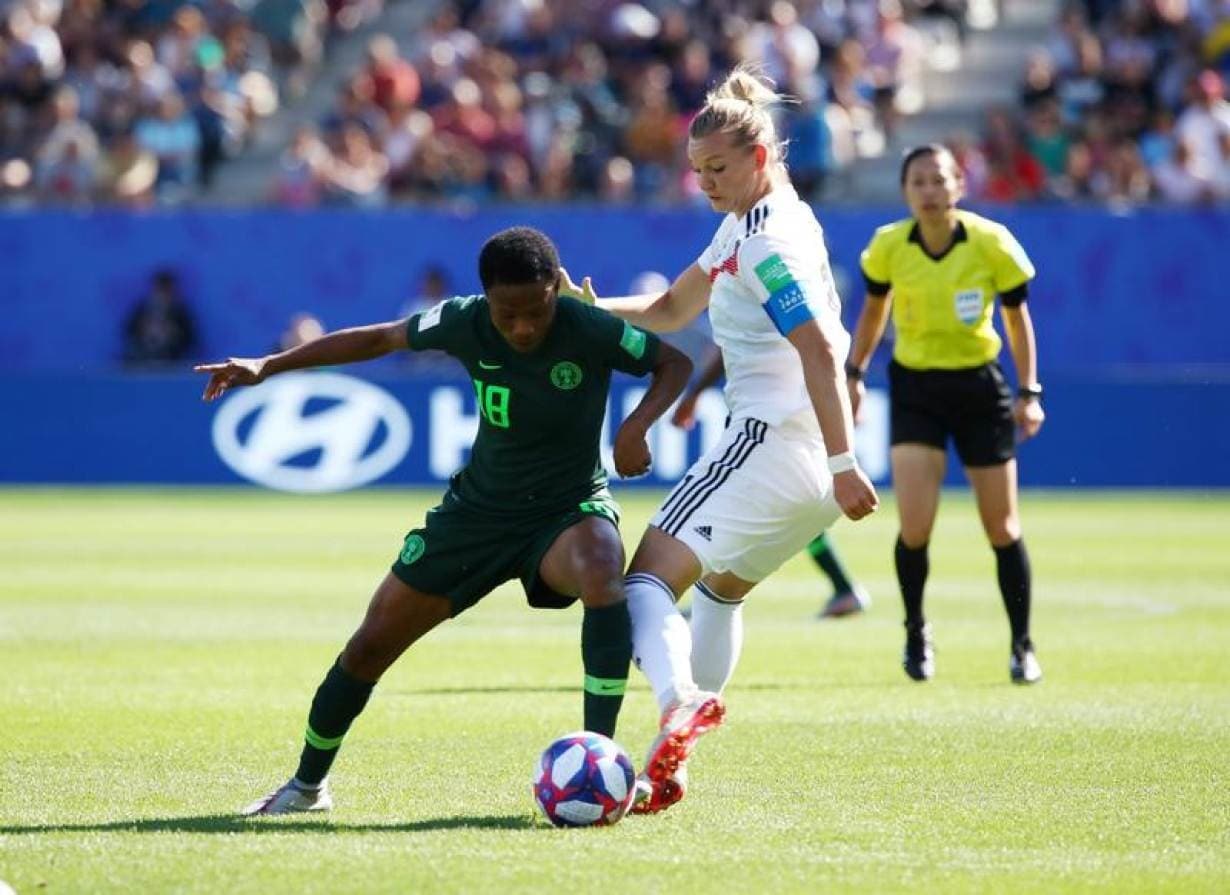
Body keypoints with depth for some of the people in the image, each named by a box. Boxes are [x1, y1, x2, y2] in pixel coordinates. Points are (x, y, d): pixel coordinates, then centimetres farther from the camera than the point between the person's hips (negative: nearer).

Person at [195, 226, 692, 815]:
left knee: (603, 578, -39)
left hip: (571, 508, -3)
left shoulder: (591, 331, -23)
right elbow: (381, 339, 0)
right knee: (372, 644, 4)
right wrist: (267, 366, -1)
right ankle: (307, 785, 29)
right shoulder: (465, 324, -16)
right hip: (480, 509, 3)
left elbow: (676, 360, -7)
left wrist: (637, 425, -27)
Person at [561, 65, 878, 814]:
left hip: (773, 439, -10)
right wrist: (593, 309, 10)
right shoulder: (746, 226, 18)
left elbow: (820, 351, -22)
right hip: (804, 460, 10)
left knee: (650, 577, -18)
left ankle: (681, 700, -44)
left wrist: (842, 462, -27)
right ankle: (670, 766, 28)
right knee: (718, 589, 26)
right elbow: (671, 311, 27)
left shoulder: (768, 242, -14)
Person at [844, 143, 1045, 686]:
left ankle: (1022, 646, 20)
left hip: (979, 386, 0)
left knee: (1002, 528, 3)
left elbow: (1017, 317, 0)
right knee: (915, 527, -13)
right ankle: (915, 631, 13)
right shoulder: (888, 247, -9)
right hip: (914, 386, 0)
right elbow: (873, 310, 10)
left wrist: (1028, 391, -3)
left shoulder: (992, 243, -13)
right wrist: (854, 372, 7)